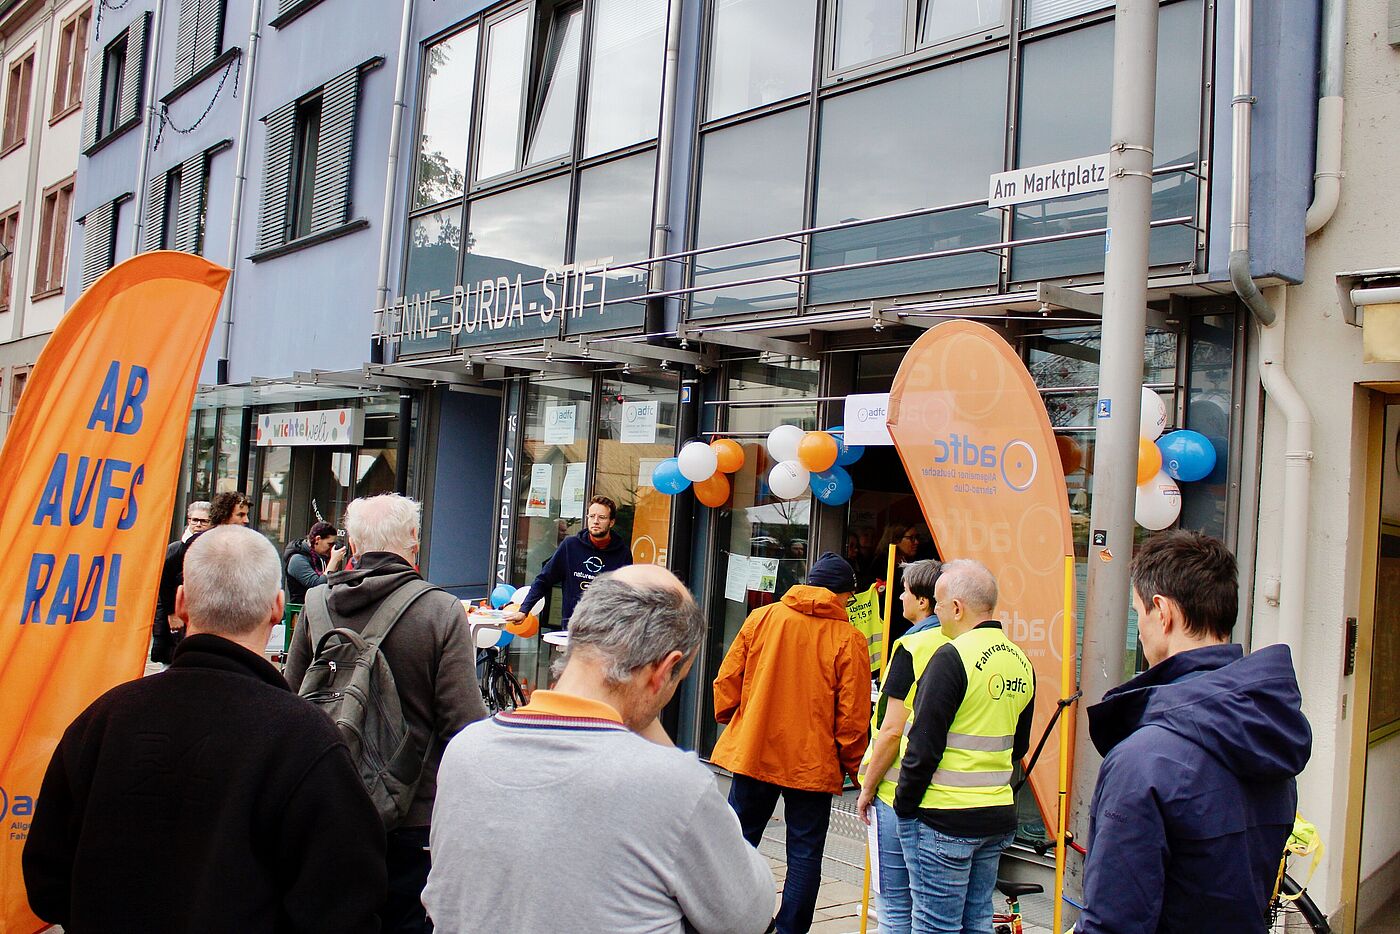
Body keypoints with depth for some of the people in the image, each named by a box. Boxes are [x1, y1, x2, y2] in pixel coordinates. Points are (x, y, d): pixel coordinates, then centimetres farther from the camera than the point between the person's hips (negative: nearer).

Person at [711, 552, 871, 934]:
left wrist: (729, 721, 18)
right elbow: (852, 716, -8)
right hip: (813, 763, -2)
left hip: (752, 754, 3)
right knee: (805, 853, 9)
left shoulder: (761, 618, -2)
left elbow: (727, 681, 1)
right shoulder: (849, 639, -8)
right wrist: (854, 767, 4)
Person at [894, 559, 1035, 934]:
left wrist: (904, 805, -7)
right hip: (998, 816, 8)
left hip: (944, 820, -7)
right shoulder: (1021, 661, 8)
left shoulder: (952, 657, -17)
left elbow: (923, 746, -18)